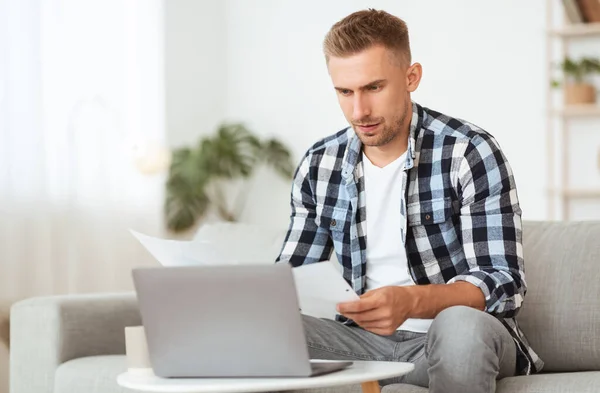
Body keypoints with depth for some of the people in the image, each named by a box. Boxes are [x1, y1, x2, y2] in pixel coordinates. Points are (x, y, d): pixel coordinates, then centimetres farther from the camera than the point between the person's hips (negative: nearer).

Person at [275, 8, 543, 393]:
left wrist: (411, 301, -35)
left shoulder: (470, 153, -10)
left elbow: (504, 284, -16)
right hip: (364, 339, 4)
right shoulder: (319, 166, 6)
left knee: (459, 325, -39)